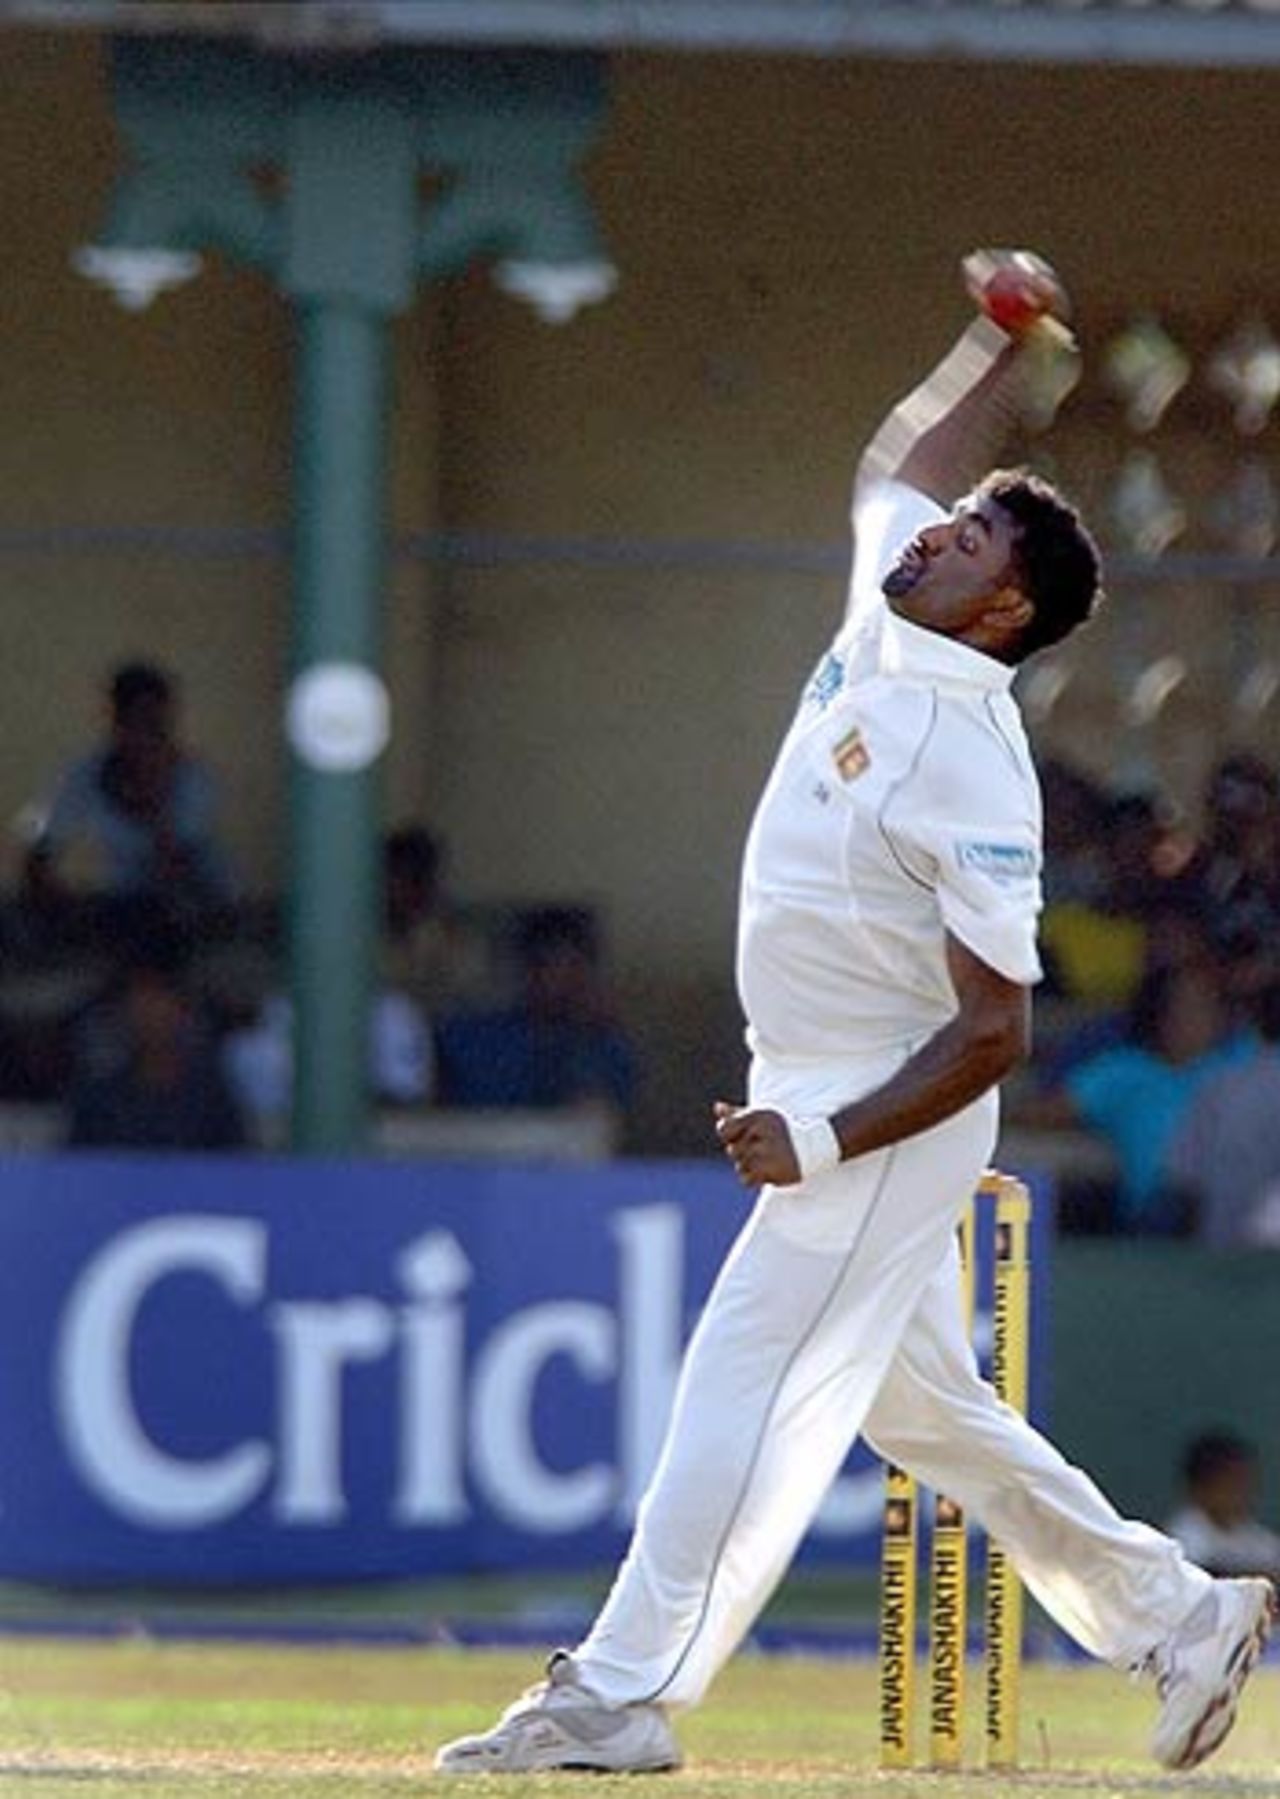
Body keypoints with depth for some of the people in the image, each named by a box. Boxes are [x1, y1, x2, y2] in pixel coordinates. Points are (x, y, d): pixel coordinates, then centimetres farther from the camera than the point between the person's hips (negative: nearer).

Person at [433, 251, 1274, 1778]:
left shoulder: (974, 773, -20)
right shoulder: (883, 627, 4)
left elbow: (992, 1032, -21)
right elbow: (903, 459, 26)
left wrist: (823, 1145, -25)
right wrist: (1003, 341, 22)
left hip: (893, 1122, -10)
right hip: (822, 1106, 10)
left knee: (749, 1388, -12)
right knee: (922, 1409, 15)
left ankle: (621, 1693, -14)